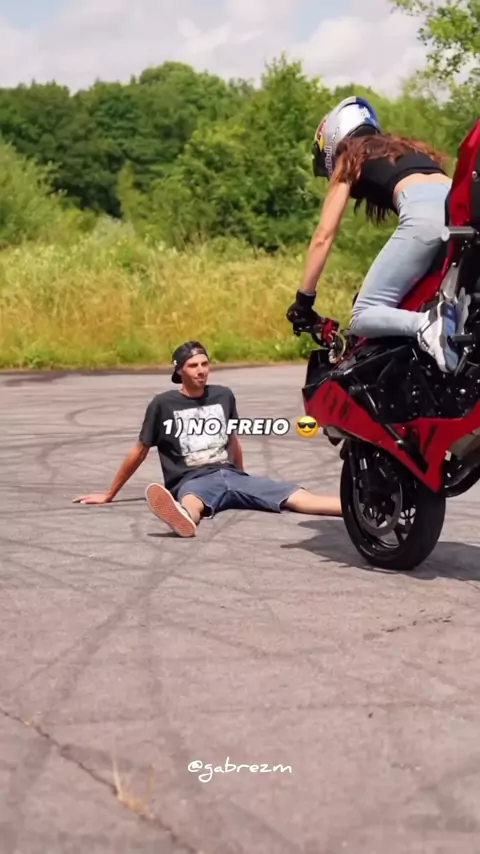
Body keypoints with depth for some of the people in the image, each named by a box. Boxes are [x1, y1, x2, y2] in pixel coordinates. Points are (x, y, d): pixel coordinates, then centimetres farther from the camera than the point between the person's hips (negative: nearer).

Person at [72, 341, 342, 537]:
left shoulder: (224, 395, 16)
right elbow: (140, 452, 11)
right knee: (191, 502, -45)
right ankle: (184, 518, -82)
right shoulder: (163, 404, 4)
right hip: (193, 480, -5)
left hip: (230, 474, 5)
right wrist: (109, 495, 16)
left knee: (295, 496, -21)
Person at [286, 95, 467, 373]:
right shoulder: (409, 148, 40)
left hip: (424, 212, -6)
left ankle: (424, 325, -31)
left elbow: (324, 235, 19)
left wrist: (304, 298, 23)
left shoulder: (349, 158, 25)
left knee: (364, 317, -2)